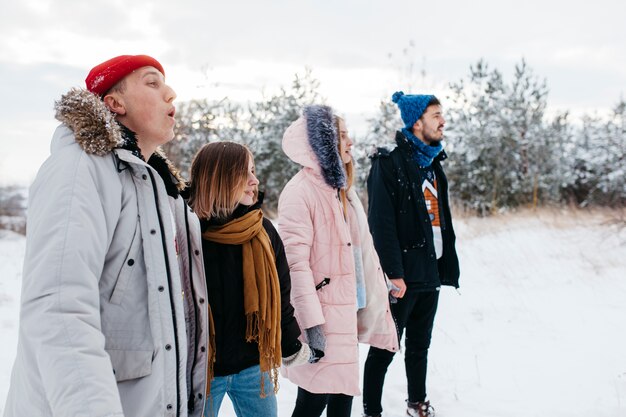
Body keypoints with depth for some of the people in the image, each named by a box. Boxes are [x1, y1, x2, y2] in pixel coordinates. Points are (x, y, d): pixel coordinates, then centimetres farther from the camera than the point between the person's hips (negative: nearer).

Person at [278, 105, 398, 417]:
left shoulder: (341, 188, 13)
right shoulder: (300, 191, -14)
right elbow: (295, 261, -20)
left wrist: (377, 297, 16)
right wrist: (312, 323, -23)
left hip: (346, 312, 8)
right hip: (321, 313, -8)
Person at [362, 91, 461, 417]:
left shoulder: (433, 164, 14)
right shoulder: (389, 163, -11)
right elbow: (381, 223, -18)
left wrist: (448, 263, 15)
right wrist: (393, 273, -21)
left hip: (431, 272, 8)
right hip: (403, 276, -8)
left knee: (420, 345, 20)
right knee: (385, 349, 2)